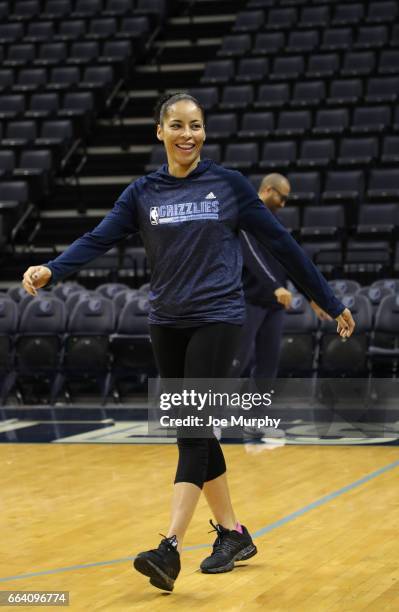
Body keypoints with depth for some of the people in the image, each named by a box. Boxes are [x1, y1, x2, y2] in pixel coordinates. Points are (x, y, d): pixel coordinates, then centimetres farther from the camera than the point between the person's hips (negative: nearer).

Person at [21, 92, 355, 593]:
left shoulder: (229, 185, 0)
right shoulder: (142, 193, 6)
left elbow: (280, 244, 2)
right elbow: (98, 239, -8)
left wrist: (330, 302, 5)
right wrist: (50, 270, -27)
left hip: (217, 318, -4)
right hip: (166, 324, 4)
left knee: (195, 430, -12)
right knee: (193, 433, 9)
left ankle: (169, 549, -17)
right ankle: (233, 534, 24)